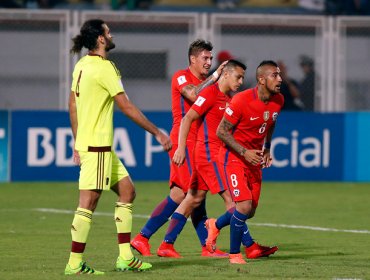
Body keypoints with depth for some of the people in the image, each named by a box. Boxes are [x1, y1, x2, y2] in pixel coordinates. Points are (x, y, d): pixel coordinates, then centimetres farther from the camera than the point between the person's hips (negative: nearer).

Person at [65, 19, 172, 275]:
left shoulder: (81, 65, 12)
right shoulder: (104, 68, -15)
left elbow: (73, 105, 18)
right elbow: (126, 107, -14)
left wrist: (77, 142, 24)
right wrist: (157, 133, -8)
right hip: (97, 146, -10)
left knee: (127, 191, 13)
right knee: (89, 201, -8)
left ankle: (126, 257, 13)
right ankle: (75, 264, -6)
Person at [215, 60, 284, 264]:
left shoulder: (278, 100, -2)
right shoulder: (241, 100, -23)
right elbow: (222, 131, -17)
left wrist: (266, 149, 9)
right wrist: (244, 152, -23)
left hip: (255, 157, 7)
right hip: (233, 157, -7)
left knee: (250, 211, 11)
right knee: (244, 207, -19)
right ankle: (234, 254, -2)